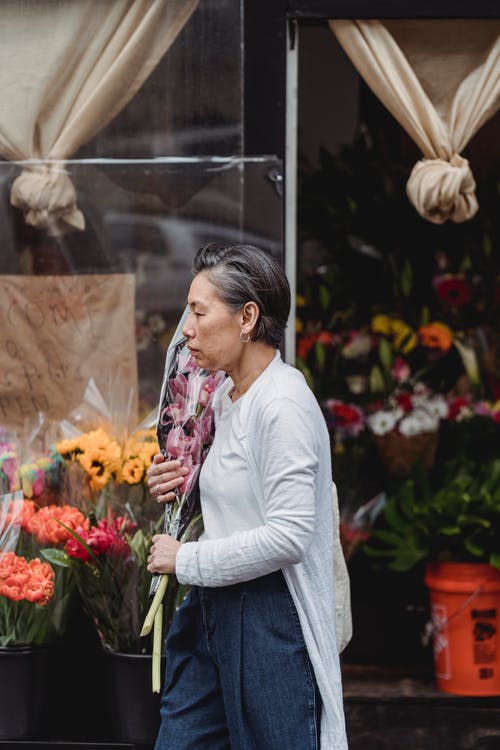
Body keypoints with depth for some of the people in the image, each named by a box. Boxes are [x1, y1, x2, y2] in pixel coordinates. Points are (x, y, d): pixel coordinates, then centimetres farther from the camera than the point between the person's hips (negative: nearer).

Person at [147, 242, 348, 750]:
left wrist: (186, 560, -15)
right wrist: (178, 486, 6)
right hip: (213, 612, 9)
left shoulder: (283, 403, -18)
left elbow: (289, 536, -24)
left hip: (270, 616, -9)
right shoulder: (225, 396, 11)